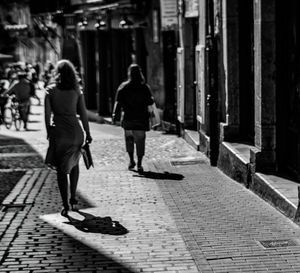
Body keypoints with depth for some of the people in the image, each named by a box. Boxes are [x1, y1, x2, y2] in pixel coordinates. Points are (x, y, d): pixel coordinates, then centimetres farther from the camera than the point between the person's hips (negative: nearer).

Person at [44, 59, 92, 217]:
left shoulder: (50, 90, -1)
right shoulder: (76, 90, 2)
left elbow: (47, 114, -4)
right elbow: (83, 114, 1)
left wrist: (49, 133, 5)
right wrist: (87, 133, 8)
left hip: (58, 133, -2)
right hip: (75, 131, 2)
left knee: (61, 169, 3)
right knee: (74, 164, 23)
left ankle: (65, 205, -4)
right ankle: (73, 198, 23)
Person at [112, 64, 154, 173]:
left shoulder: (123, 87, -3)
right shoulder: (145, 87, -2)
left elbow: (118, 103, -8)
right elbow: (150, 102, 2)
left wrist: (115, 115, -9)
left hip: (128, 118, 0)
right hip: (141, 119, 0)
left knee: (129, 138, 17)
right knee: (140, 140, 2)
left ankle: (131, 160, 11)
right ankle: (139, 164, -2)